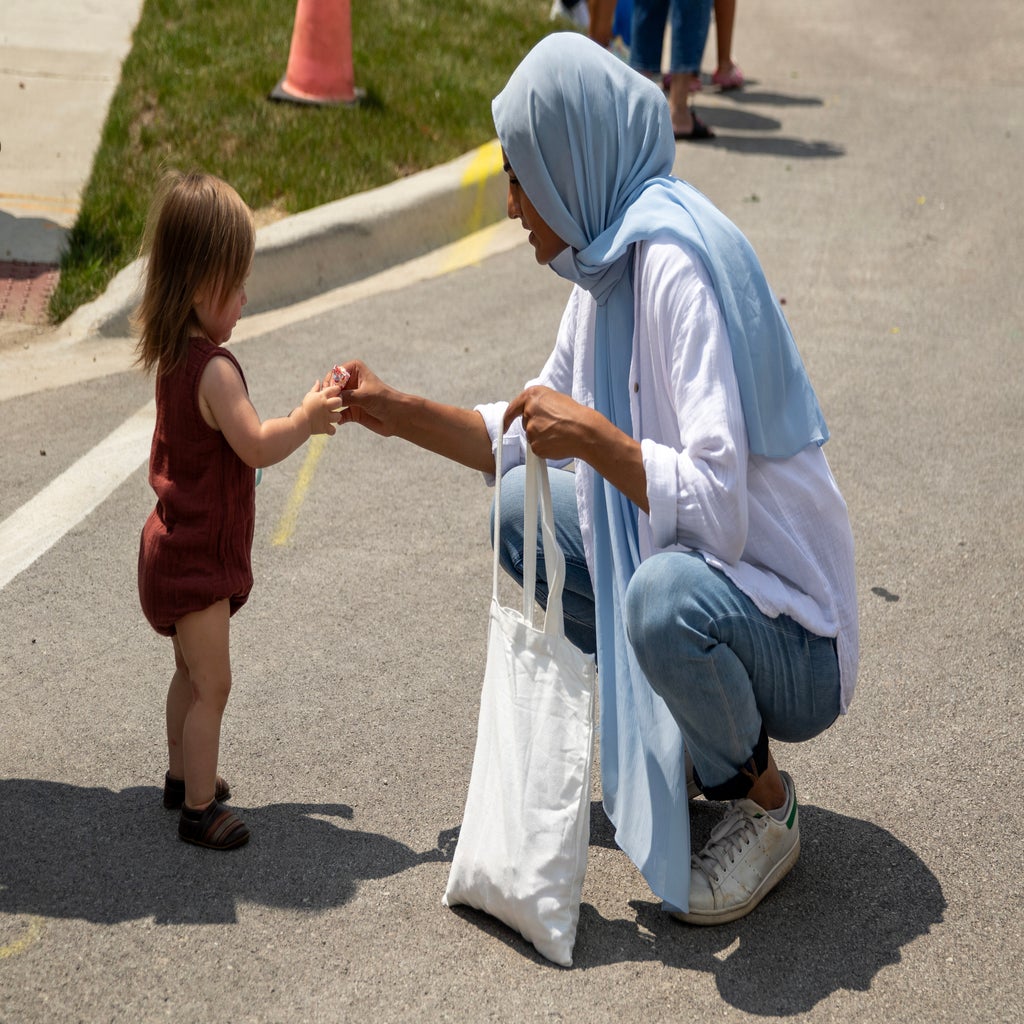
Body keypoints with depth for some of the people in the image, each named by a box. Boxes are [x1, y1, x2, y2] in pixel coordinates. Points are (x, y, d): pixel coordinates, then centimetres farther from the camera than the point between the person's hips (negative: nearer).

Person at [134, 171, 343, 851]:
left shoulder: (177, 356, 4)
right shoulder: (215, 368, -26)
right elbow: (257, 448, -29)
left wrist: (299, 420, 11)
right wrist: (307, 418, -18)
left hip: (180, 545, 10)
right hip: (196, 557, -10)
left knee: (193, 672, 23)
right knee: (211, 682, -1)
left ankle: (183, 774, 38)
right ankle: (199, 808, 8)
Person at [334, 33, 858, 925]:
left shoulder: (676, 262, -26)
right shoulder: (607, 259, 4)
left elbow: (718, 507, -33)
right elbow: (530, 437, 17)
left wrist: (593, 434, -28)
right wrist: (396, 410, 12)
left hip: (792, 637, -9)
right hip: (687, 555, 9)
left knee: (664, 597, -38)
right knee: (520, 509, 10)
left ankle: (763, 804, -6)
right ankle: (677, 710, 14)